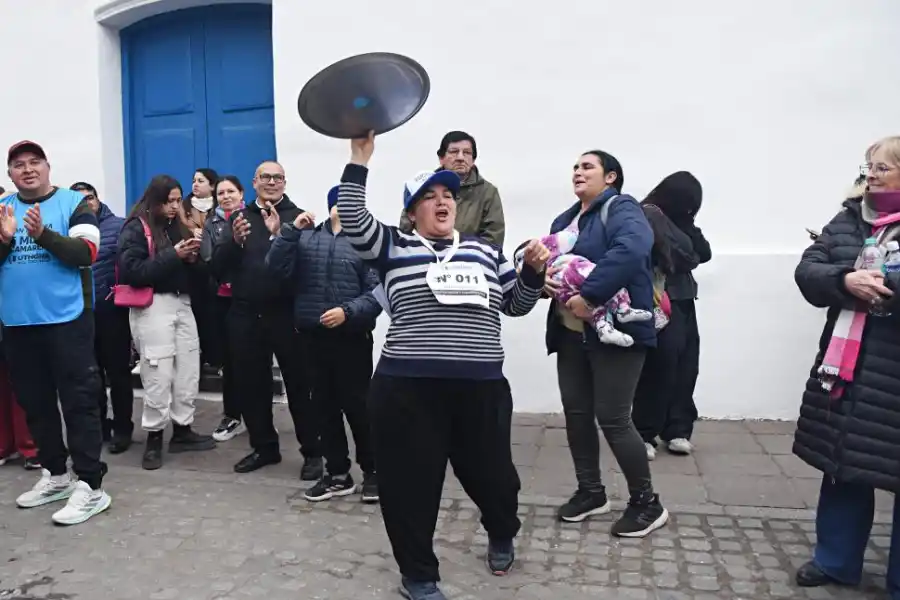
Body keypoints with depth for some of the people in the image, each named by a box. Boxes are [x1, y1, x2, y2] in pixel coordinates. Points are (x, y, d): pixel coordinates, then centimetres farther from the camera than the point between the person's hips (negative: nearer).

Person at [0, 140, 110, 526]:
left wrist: (43, 234, -23)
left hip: (66, 320, -5)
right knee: (34, 402, 13)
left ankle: (90, 486, 1)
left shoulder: (74, 204, -1)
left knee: (79, 401, -4)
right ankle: (55, 474, 29)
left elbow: (86, 254, -12)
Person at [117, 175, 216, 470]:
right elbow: (132, 271, -17)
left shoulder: (177, 226, 13)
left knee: (188, 370, 10)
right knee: (158, 374, -1)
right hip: (153, 306, -6)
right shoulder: (136, 228, -5)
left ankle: (183, 430, 22)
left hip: (182, 303, 7)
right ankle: (154, 437, 13)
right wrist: (172, 255, -19)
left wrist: (192, 258, -4)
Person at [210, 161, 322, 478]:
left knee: (299, 385, 1)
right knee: (250, 385, 13)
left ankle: (313, 452, 14)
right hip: (245, 315, 4)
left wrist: (280, 234, -26)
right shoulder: (239, 217, 10)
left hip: (286, 314, -4)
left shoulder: (298, 217, 0)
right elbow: (218, 267, 3)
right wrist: (234, 242, -14)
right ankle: (264, 446, 29)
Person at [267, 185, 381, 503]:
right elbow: (277, 268, -2)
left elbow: (376, 292, -10)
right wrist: (291, 229, -10)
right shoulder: (307, 238, 10)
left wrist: (348, 312, -21)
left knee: (357, 405, 3)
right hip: (314, 337, 4)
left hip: (352, 338, -4)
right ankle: (337, 473, 26)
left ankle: (372, 471, 21)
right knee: (325, 406, 12)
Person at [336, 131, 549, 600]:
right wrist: (359, 161, -11)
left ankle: (502, 537, 50)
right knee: (411, 483, 6)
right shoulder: (394, 247, 6)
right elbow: (352, 219, -8)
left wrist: (533, 272, 1)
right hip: (408, 389, -2)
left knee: (491, 472, 16)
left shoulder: (484, 251, 15)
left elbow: (516, 304, 18)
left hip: (481, 388, 3)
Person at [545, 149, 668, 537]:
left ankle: (647, 503, 15)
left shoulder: (622, 209, -8)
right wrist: (541, 277, -9)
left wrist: (589, 295, -32)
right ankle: (590, 491, 29)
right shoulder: (564, 220, 17)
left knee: (612, 418, -4)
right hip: (571, 333, 8)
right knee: (576, 412, 11)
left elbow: (631, 250, -28)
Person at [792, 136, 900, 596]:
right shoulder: (848, 219, 9)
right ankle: (836, 560, 32)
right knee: (841, 465, 15)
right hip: (845, 366, 5)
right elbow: (806, 272, 1)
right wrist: (846, 281, -17)